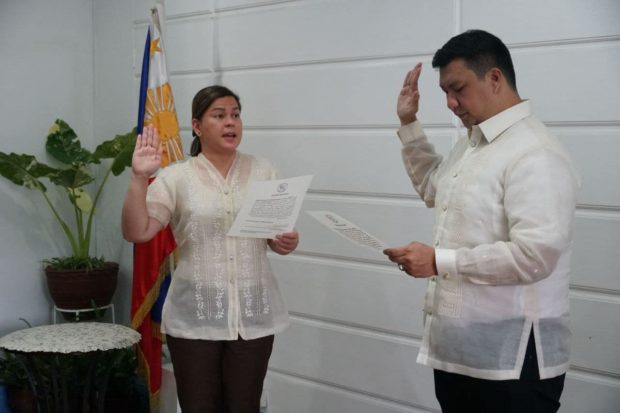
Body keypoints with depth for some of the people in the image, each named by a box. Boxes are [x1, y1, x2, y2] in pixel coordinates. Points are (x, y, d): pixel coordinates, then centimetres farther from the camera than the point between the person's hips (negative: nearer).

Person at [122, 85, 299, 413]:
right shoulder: (176, 177, -2)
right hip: (195, 317, -2)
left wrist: (287, 243, -12)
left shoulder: (263, 172, 6)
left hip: (253, 315, 2)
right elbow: (136, 233, -9)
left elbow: (280, 235, 10)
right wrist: (139, 178, -20)